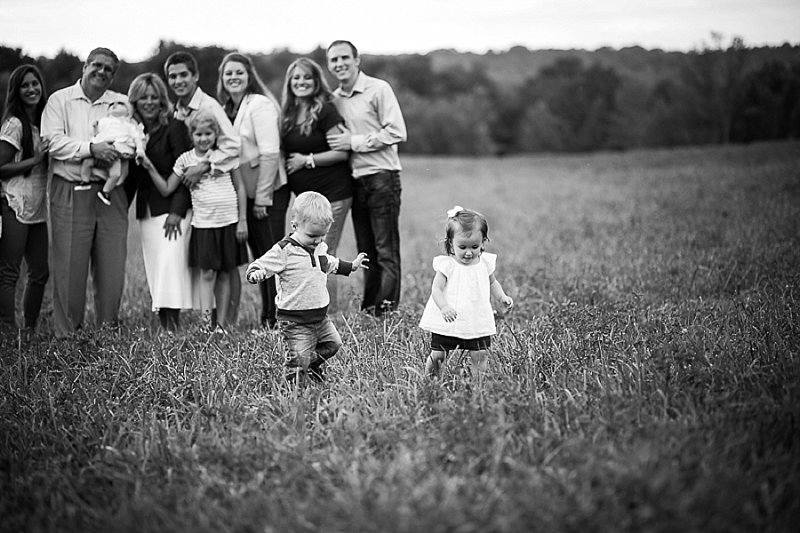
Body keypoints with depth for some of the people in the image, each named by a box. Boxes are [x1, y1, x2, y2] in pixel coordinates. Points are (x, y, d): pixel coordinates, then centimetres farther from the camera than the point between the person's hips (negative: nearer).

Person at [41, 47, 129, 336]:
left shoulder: (121, 103, 15)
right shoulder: (60, 100, 5)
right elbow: (54, 142, -7)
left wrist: (116, 152, -12)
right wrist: (91, 149, -17)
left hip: (111, 193, 3)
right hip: (70, 193, -3)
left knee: (112, 267, 4)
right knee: (70, 268, -3)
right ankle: (67, 335, 5)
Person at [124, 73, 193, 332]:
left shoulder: (174, 127, -4)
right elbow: (131, 175, 16)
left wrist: (177, 211, -17)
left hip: (173, 207, -5)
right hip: (146, 211, 6)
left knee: (170, 262, -15)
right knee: (154, 267, 3)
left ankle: (173, 324, -17)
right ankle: (163, 326, 5)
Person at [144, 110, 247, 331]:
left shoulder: (226, 155, 2)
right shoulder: (185, 160, 3)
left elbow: (240, 187, 7)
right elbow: (166, 189, 6)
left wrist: (242, 220, 3)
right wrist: (150, 169, -6)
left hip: (229, 222, 1)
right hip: (203, 224, 0)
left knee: (225, 273, 7)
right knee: (207, 273, -5)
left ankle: (222, 322, 15)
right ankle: (205, 321, -5)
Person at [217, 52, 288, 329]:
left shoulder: (260, 104, -10)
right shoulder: (226, 109, 13)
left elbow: (269, 153, -16)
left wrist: (262, 198, -16)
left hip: (269, 192, -8)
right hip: (245, 193, 8)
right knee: (259, 256, 12)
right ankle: (266, 318, 19)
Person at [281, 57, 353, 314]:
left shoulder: (325, 111, -10)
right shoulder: (289, 113, 11)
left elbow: (341, 152, -15)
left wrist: (307, 160, -12)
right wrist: (289, 163, 6)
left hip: (332, 194, -8)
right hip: (305, 195, 8)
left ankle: (330, 315, -2)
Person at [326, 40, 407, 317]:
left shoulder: (378, 89, -6)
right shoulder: (334, 99, 13)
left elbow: (396, 133, -14)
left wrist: (354, 142, -14)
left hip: (381, 177, -7)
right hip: (355, 180, 7)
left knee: (386, 252, -5)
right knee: (366, 252, 11)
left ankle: (386, 311, -5)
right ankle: (367, 312, 15)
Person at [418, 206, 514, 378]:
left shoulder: (485, 263, 3)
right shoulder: (446, 265, -9)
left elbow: (492, 283, 21)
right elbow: (436, 289, -13)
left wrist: (502, 297, 3)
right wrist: (444, 307, -31)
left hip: (477, 322, 3)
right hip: (447, 322, -3)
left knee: (480, 356, -3)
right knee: (437, 356, 0)